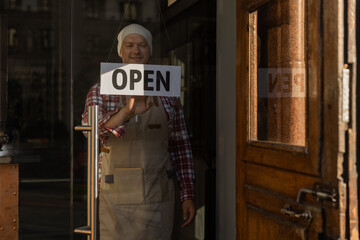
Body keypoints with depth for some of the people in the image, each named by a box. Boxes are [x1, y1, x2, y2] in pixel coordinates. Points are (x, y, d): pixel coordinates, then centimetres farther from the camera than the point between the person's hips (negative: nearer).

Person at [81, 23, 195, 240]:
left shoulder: (168, 94, 7)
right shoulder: (101, 91, 2)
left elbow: (181, 147, 8)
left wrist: (188, 195, 3)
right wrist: (126, 113, -35)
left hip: (158, 197, 1)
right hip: (116, 197, -1)